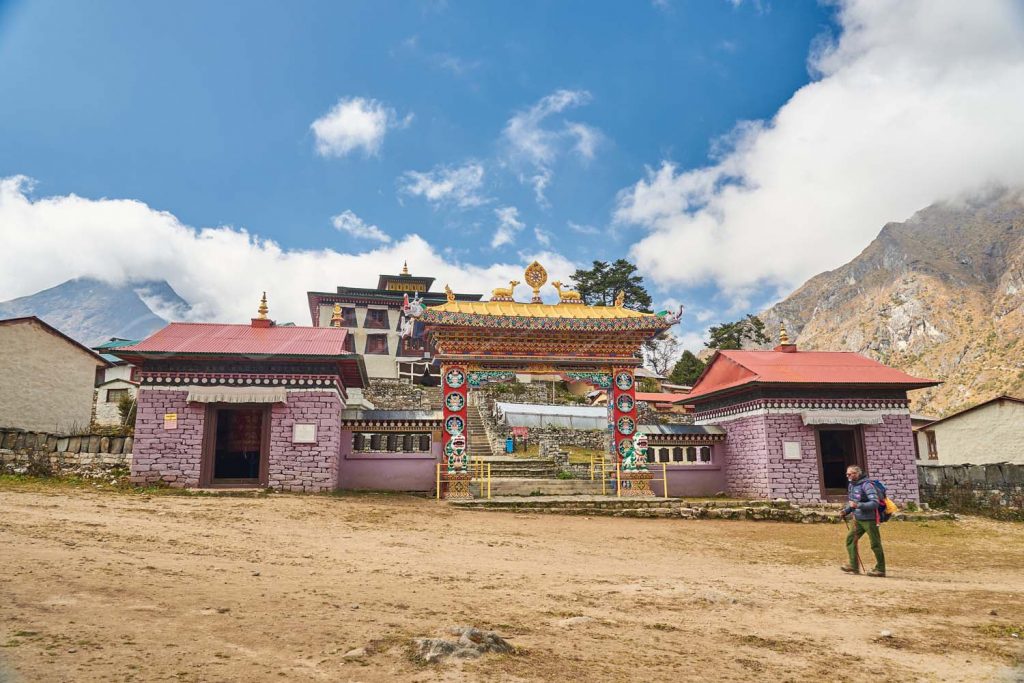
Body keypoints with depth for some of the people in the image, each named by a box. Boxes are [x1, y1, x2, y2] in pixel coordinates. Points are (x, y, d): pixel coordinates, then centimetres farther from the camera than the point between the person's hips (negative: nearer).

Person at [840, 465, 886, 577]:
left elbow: (875, 503, -25)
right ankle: (854, 566, 9)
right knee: (850, 539, 5)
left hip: (869, 519, -9)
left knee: (875, 544, 1)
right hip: (858, 519, 9)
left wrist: (858, 505, -31)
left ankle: (880, 569, 12)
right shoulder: (851, 485, 9)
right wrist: (846, 511, 3)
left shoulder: (866, 485, -18)